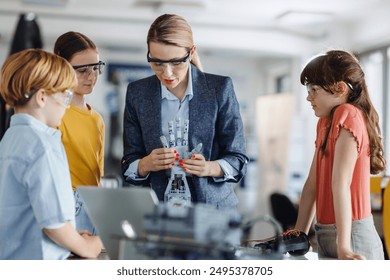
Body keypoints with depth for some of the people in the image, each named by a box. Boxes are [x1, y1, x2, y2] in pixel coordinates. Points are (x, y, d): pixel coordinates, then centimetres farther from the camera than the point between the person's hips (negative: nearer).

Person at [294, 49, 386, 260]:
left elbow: (340, 183, -22)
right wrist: (299, 234, 9)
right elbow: (312, 184, 11)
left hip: (352, 236, -8)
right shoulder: (325, 122, 12)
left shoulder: (348, 115, -14)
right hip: (325, 235, 8)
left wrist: (343, 247, -26)